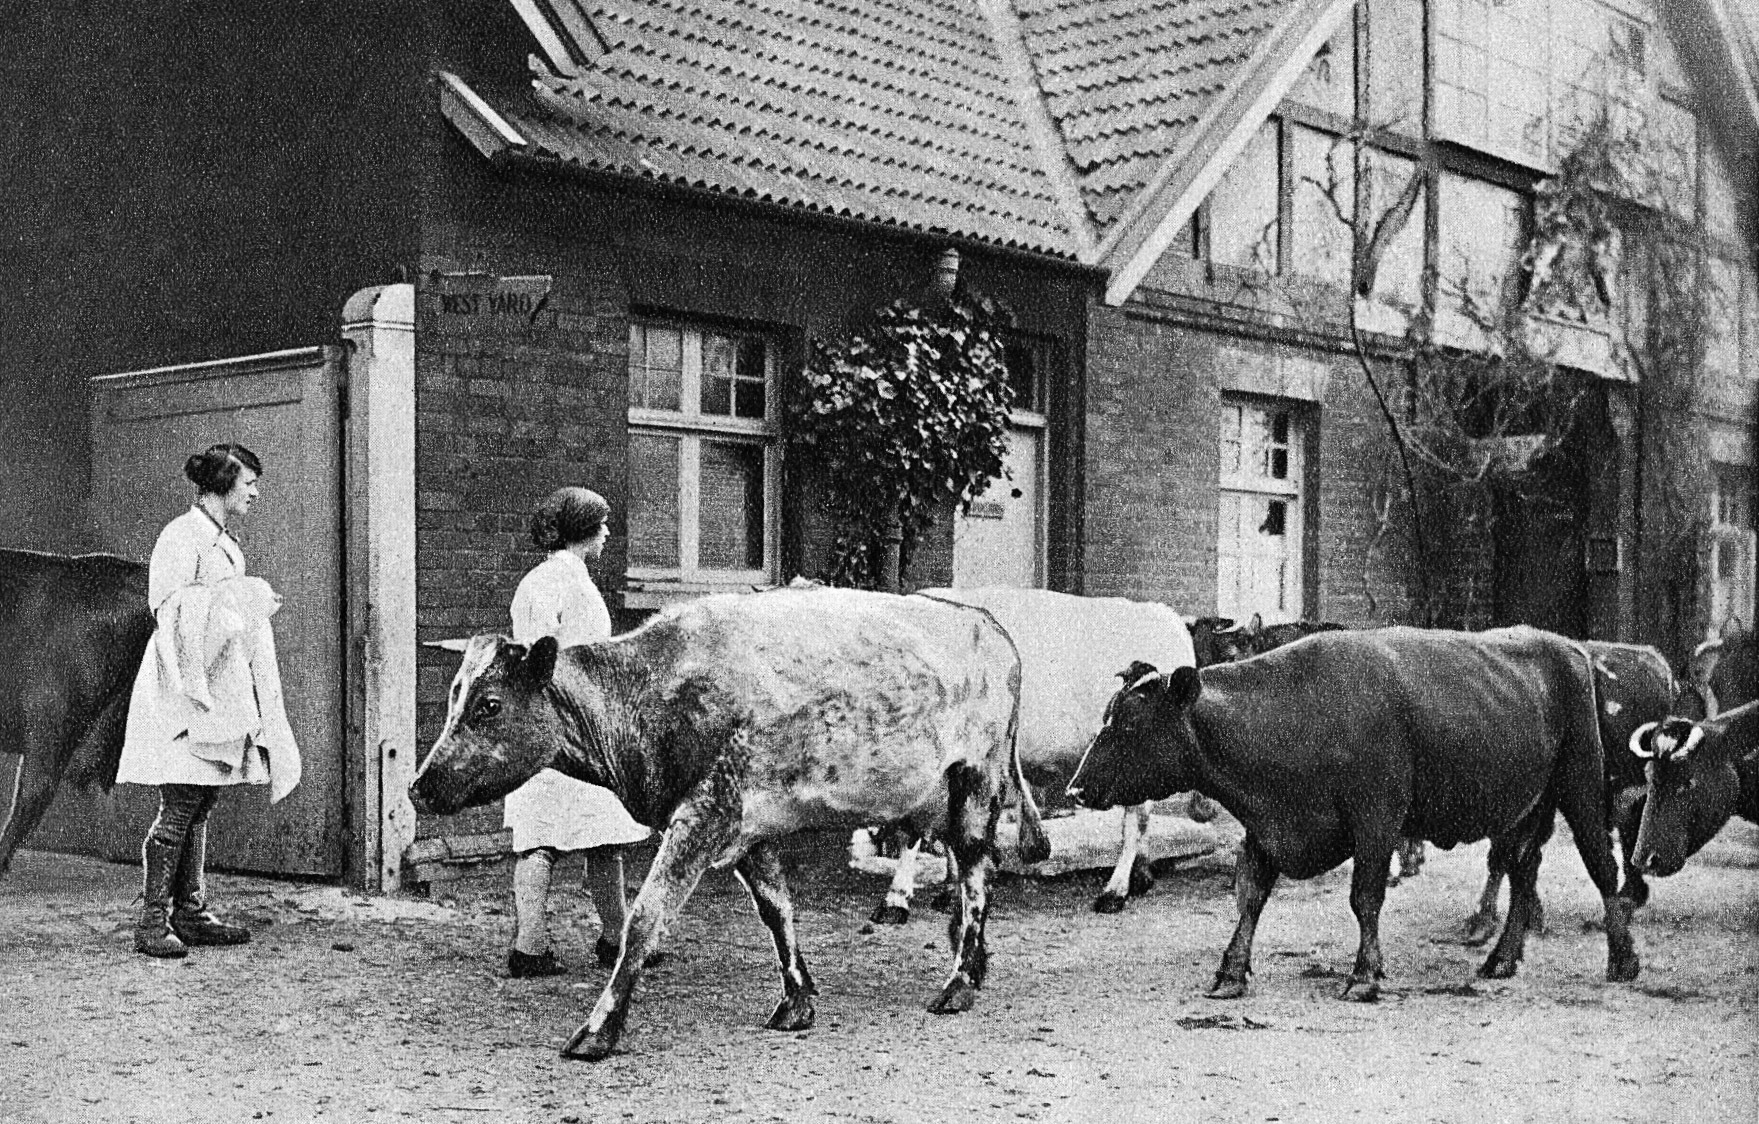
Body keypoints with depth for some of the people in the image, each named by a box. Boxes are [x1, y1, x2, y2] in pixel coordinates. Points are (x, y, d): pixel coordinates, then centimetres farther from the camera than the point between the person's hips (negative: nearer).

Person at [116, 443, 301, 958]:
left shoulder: (226, 542, 19)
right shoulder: (181, 536, -8)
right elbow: (169, 607, -17)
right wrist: (241, 594, -17)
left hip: (220, 687, 9)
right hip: (185, 688, -9)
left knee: (199, 808, 9)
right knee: (179, 808, -9)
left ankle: (190, 913, 13)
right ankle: (152, 921, -5)